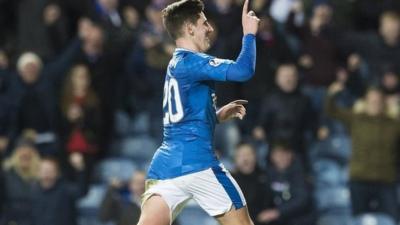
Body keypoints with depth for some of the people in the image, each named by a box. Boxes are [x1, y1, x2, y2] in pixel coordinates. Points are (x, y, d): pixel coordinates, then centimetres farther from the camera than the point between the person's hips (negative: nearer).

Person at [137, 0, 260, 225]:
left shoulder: (176, 65, 22)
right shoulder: (191, 62, -7)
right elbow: (243, 70, -20)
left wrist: (218, 115, 21)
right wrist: (250, 34, -6)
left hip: (164, 164, 8)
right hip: (196, 163, -8)